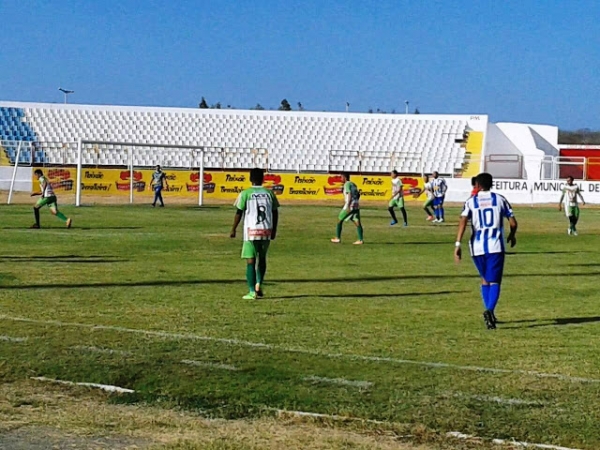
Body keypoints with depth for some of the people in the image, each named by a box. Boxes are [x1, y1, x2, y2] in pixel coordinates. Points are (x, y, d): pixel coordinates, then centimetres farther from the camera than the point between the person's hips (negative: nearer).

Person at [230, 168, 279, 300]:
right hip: (266, 231, 3)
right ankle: (259, 284, 9)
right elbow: (275, 213, 10)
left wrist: (233, 229, 8)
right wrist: (274, 230, 20)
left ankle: (252, 292, -5)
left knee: (250, 261, -1)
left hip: (251, 231, -3)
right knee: (262, 258, 21)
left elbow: (239, 213, -2)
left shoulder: (245, 194, -3)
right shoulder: (269, 193, 7)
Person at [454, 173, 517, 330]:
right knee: (494, 282, -2)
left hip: (477, 246, 2)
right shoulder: (500, 199, 8)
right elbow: (513, 223, 7)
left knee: (485, 279, 21)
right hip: (496, 246, -1)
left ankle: (490, 313, 21)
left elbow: (463, 221, -8)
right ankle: (489, 310, -27)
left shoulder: (471, 202, 7)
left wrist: (458, 244, -12)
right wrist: (512, 235, 27)